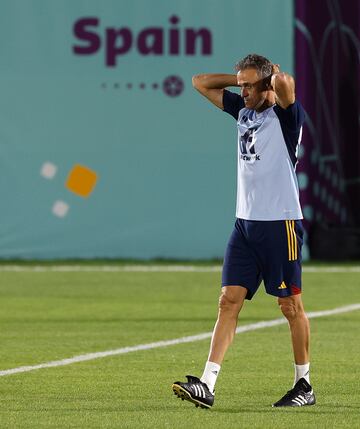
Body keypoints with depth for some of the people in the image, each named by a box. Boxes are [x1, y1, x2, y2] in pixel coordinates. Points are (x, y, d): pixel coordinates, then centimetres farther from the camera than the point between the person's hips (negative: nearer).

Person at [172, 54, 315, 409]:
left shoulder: (285, 114, -7)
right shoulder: (242, 110, 13)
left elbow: (284, 83, -29)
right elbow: (201, 83, 22)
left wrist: (274, 75, -7)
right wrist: (242, 78, 12)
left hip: (281, 223, -6)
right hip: (245, 221, 6)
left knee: (291, 305, 1)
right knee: (229, 300, -3)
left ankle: (304, 385, 14)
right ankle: (207, 385, -10)